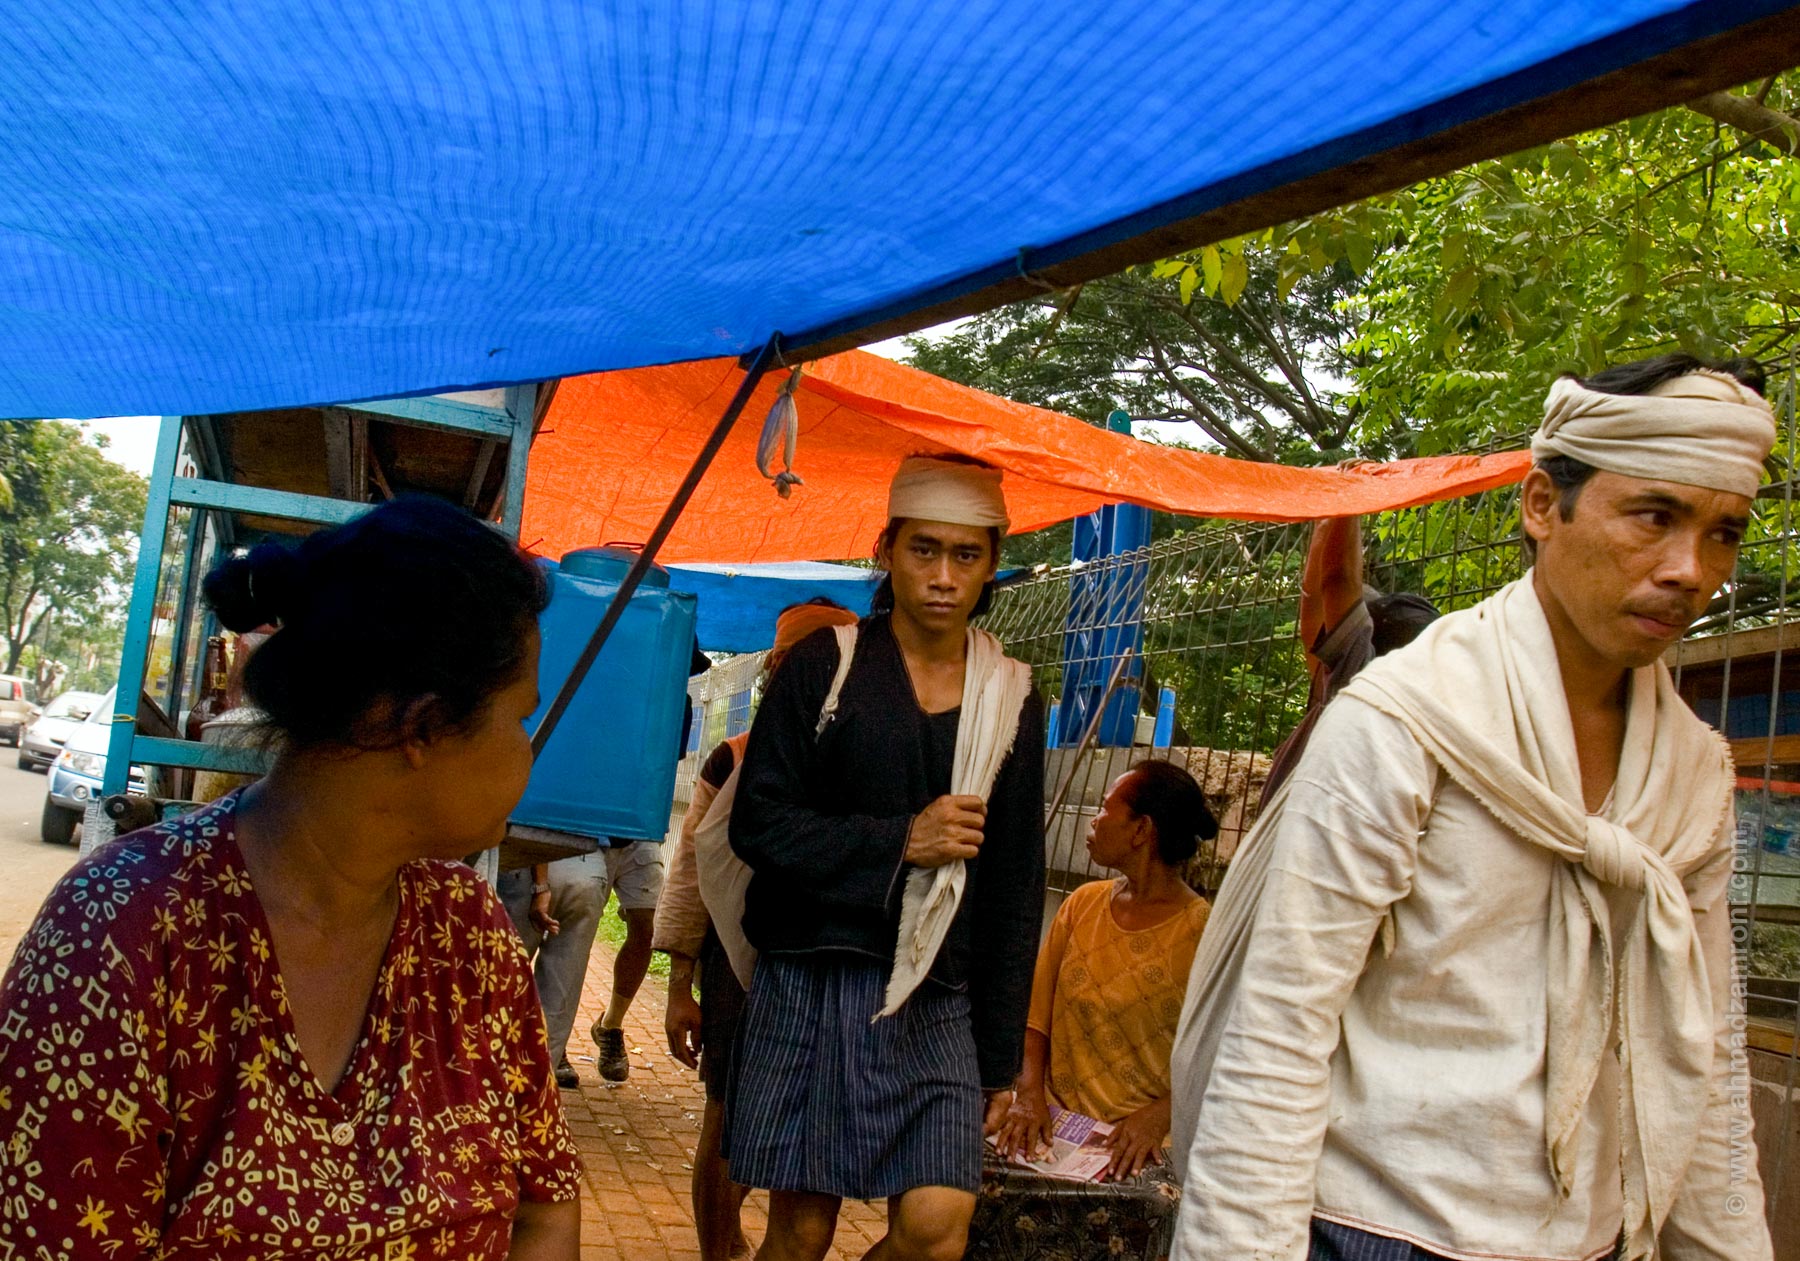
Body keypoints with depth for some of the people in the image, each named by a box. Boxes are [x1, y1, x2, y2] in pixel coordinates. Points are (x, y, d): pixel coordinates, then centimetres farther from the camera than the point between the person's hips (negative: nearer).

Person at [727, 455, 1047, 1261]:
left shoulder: (1011, 701, 7)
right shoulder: (824, 667, 0)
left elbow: (1014, 889, 11)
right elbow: (757, 823, -4)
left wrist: (1000, 1054, 10)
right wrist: (898, 841, -14)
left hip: (936, 1003, 2)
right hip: (811, 982, -2)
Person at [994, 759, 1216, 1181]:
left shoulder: (1201, 933, -7)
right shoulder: (1083, 902, 9)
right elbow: (1036, 1012, 7)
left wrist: (1159, 1116, -21)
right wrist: (1029, 1094, -8)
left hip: (1138, 1146, -4)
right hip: (1057, 1123, 4)